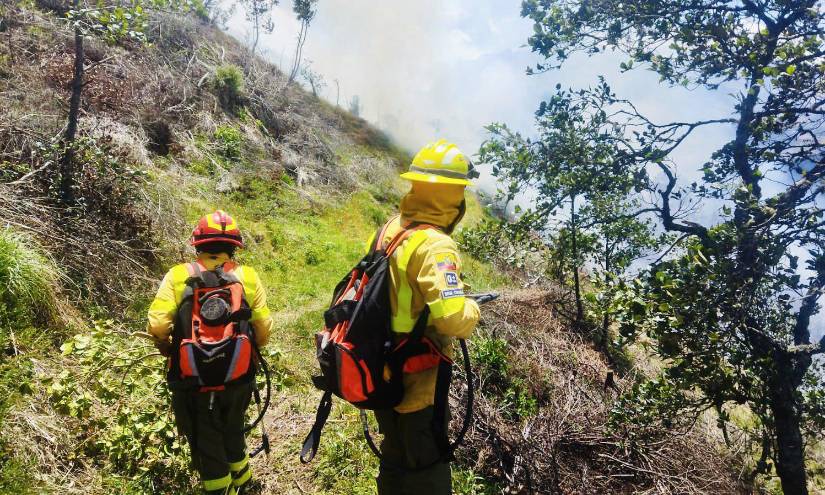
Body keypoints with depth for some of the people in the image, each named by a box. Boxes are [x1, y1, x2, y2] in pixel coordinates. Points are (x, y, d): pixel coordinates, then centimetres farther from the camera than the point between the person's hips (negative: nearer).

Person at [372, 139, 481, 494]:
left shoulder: (387, 232, 2)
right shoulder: (435, 246, -24)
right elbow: (454, 319, -34)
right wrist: (472, 308, -14)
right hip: (416, 384, -8)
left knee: (395, 460, 25)